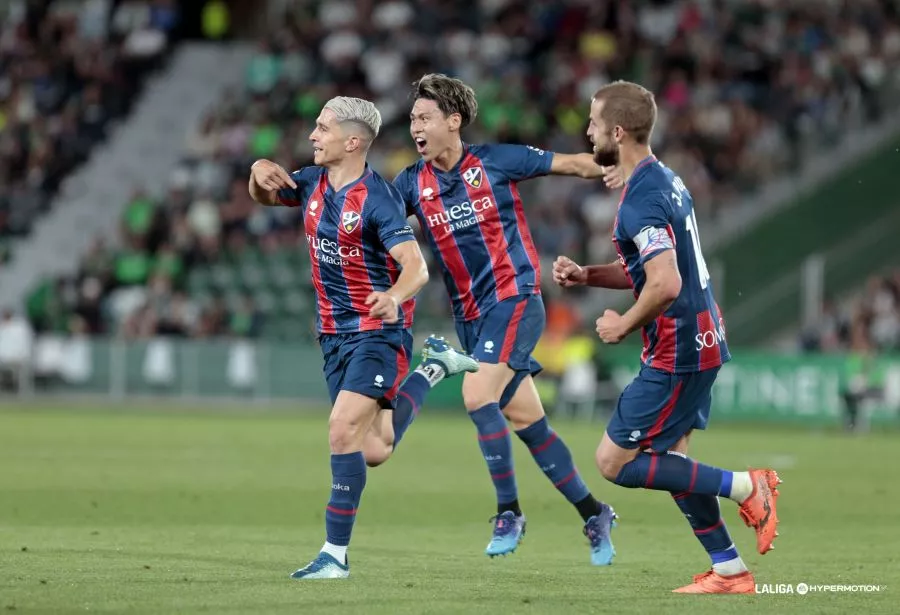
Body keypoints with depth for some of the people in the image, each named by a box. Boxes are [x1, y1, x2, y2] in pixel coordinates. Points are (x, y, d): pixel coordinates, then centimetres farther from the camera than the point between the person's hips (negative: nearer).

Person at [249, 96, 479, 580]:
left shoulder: (376, 198, -19)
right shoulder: (313, 183, 3)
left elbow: (416, 266, -28)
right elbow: (264, 196, 23)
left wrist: (393, 297, -50)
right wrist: (260, 173, -2)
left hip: (377, 331, -8)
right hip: (334, 335, 8)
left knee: (344, 430, -22)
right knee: (374, 451, 10)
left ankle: (335, 553, -16)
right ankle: (433, 368, 32)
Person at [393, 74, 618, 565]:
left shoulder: (496, 161, -6)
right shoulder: (413, 183, 4)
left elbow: (572, 164, 1)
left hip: (513, 297, -5)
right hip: (469, 315, 5)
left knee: (477, 396, -23)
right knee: (525, 419, 7)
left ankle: (509, 512, -13)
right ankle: (593, 514, 19)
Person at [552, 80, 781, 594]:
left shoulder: (641, 200, -20)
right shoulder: (666, 180, 11)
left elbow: (666, 284, -30)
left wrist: (625, 325, -14)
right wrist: (586, 276, 12)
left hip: (678, 352, -10)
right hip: (701, 342, 10)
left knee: (615, 463, -4)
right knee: (669, 459, 16)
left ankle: (746, 487, -4)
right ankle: (731, 572, 16)